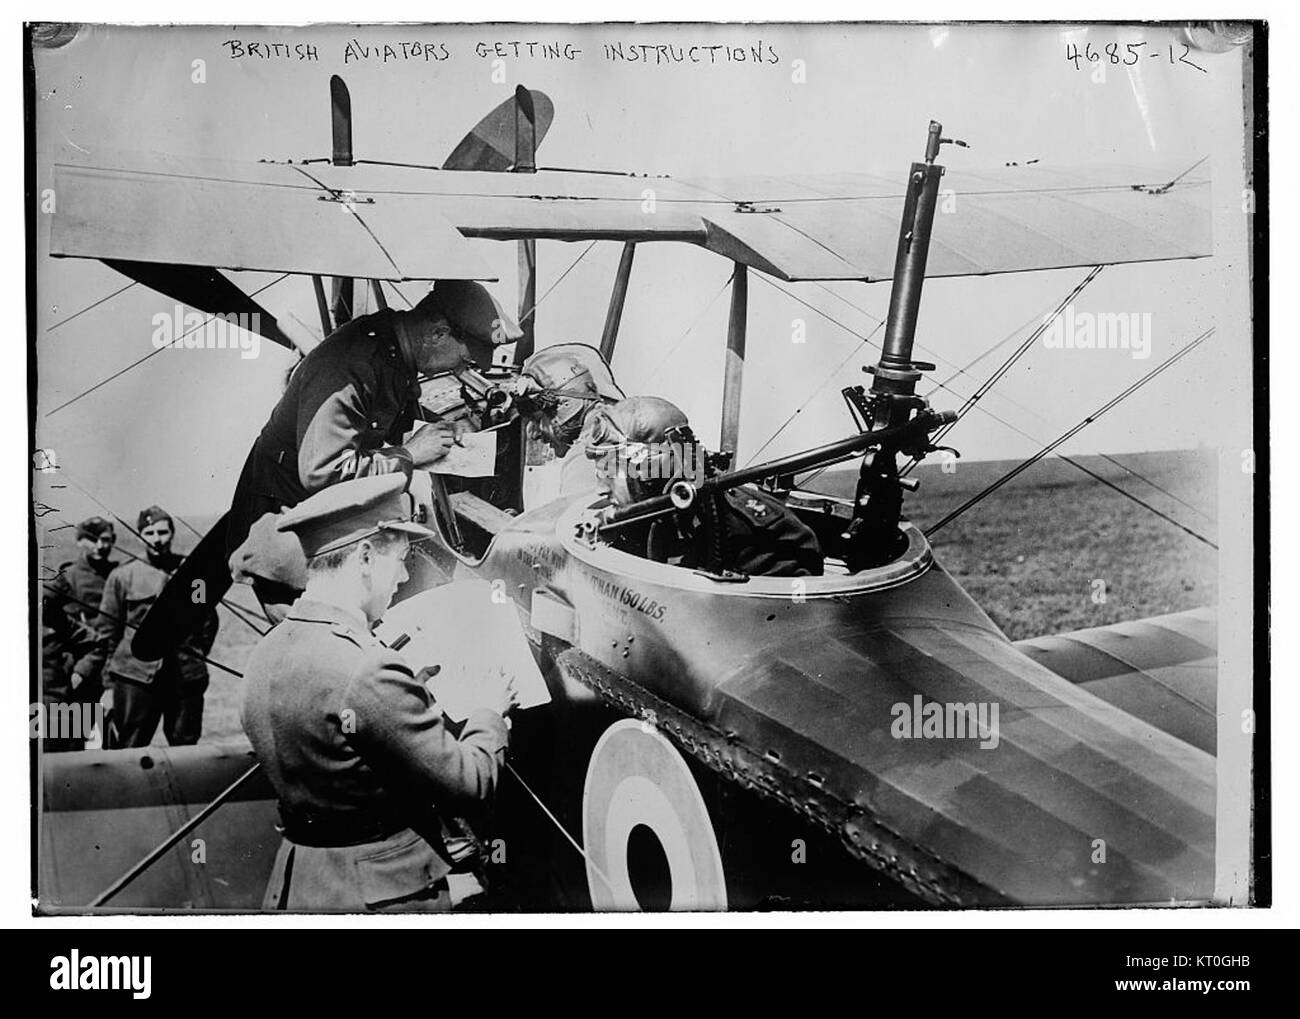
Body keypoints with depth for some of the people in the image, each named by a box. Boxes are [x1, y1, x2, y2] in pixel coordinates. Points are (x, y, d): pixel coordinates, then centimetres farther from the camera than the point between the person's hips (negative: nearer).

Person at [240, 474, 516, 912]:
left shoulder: (265, 654, 0)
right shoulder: (371, 673, -27)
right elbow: (467, 780, -20)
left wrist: (418, 680, 13)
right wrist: (490, 711, -2)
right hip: (384, 892, -8)